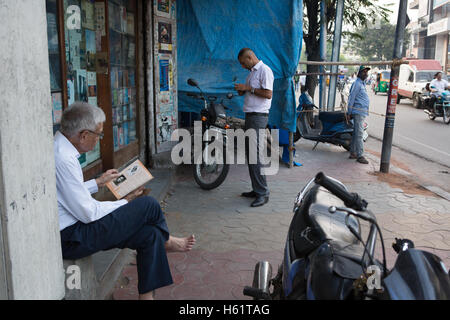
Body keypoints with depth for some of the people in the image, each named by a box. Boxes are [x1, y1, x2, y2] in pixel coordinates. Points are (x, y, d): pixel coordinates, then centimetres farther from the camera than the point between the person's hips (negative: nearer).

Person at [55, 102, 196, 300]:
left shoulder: (58, 147, 5)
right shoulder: (64, 160, -27)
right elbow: (88, 213, -22)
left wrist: (98, 183, 17)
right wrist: (125, 202, -8)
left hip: (70, 227, 10)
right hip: (71, 239, -10)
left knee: (151, 235, 5)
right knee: (148, 205, -6)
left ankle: (147, 295, 19)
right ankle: (165, 242, 24)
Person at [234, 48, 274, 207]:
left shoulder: (264, 70, -10)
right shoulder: (252, 72, 20)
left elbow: (268, 94, -20)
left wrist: (248, 88, -15)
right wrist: (242, 91, 8)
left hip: (258, 116, -10)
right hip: (250, 115, 10)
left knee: (254, 154, -13)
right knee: (250, 153, 11)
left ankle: (263, 193, -8)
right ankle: (256, 189, 19)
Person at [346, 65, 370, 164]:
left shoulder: (362, 83, 19)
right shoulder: (357, 83, -11)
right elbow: (351, 98, -13)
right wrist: (349, 112, -15)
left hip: (362, 112, 10)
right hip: (358, 112, -10)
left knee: (356, 133, 12)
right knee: (359, 134, -10)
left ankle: (353, 153, 17)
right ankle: (360, 155, -10)